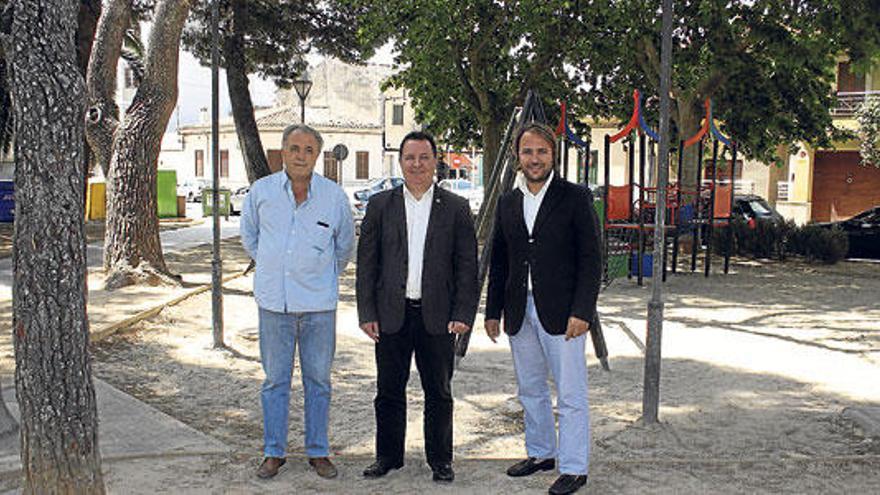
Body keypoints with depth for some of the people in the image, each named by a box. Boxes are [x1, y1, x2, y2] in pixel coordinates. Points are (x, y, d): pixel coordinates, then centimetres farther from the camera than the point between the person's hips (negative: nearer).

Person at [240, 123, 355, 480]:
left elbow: (345, 245, 14)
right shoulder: (261, 191, 1)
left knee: (318, 380, 8)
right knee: (275, 380, 7)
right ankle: (273, 452, 19)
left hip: (319, 303, 0)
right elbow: (249, 236, 18)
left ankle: (318, 451, 20)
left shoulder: (334, 196, -1)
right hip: (274, 302, 1)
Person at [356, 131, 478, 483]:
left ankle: (440, 459, 24)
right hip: (391, 315, 1)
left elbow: (467, 266, 2)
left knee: (439, 393, 9)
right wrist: (367, 313, -2)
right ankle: (388, 456, 26)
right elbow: (366, 263, 4)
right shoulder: (379, 205, 5)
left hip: (437, 317, -1)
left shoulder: (456, 208, 4)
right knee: (389, 391, 10)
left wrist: (463, 314, -6)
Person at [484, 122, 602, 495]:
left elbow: (591, 259, -7)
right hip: (519, 312, 6)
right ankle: (541, 453, 31)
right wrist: (493, 311, 11)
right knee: (530, 390, 16)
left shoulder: (575, 198, -4)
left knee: (570, 394, 0)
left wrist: (581, 311, -14)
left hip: (561, 312, -5)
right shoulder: (507, 203, 11)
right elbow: (498, 263, 15)